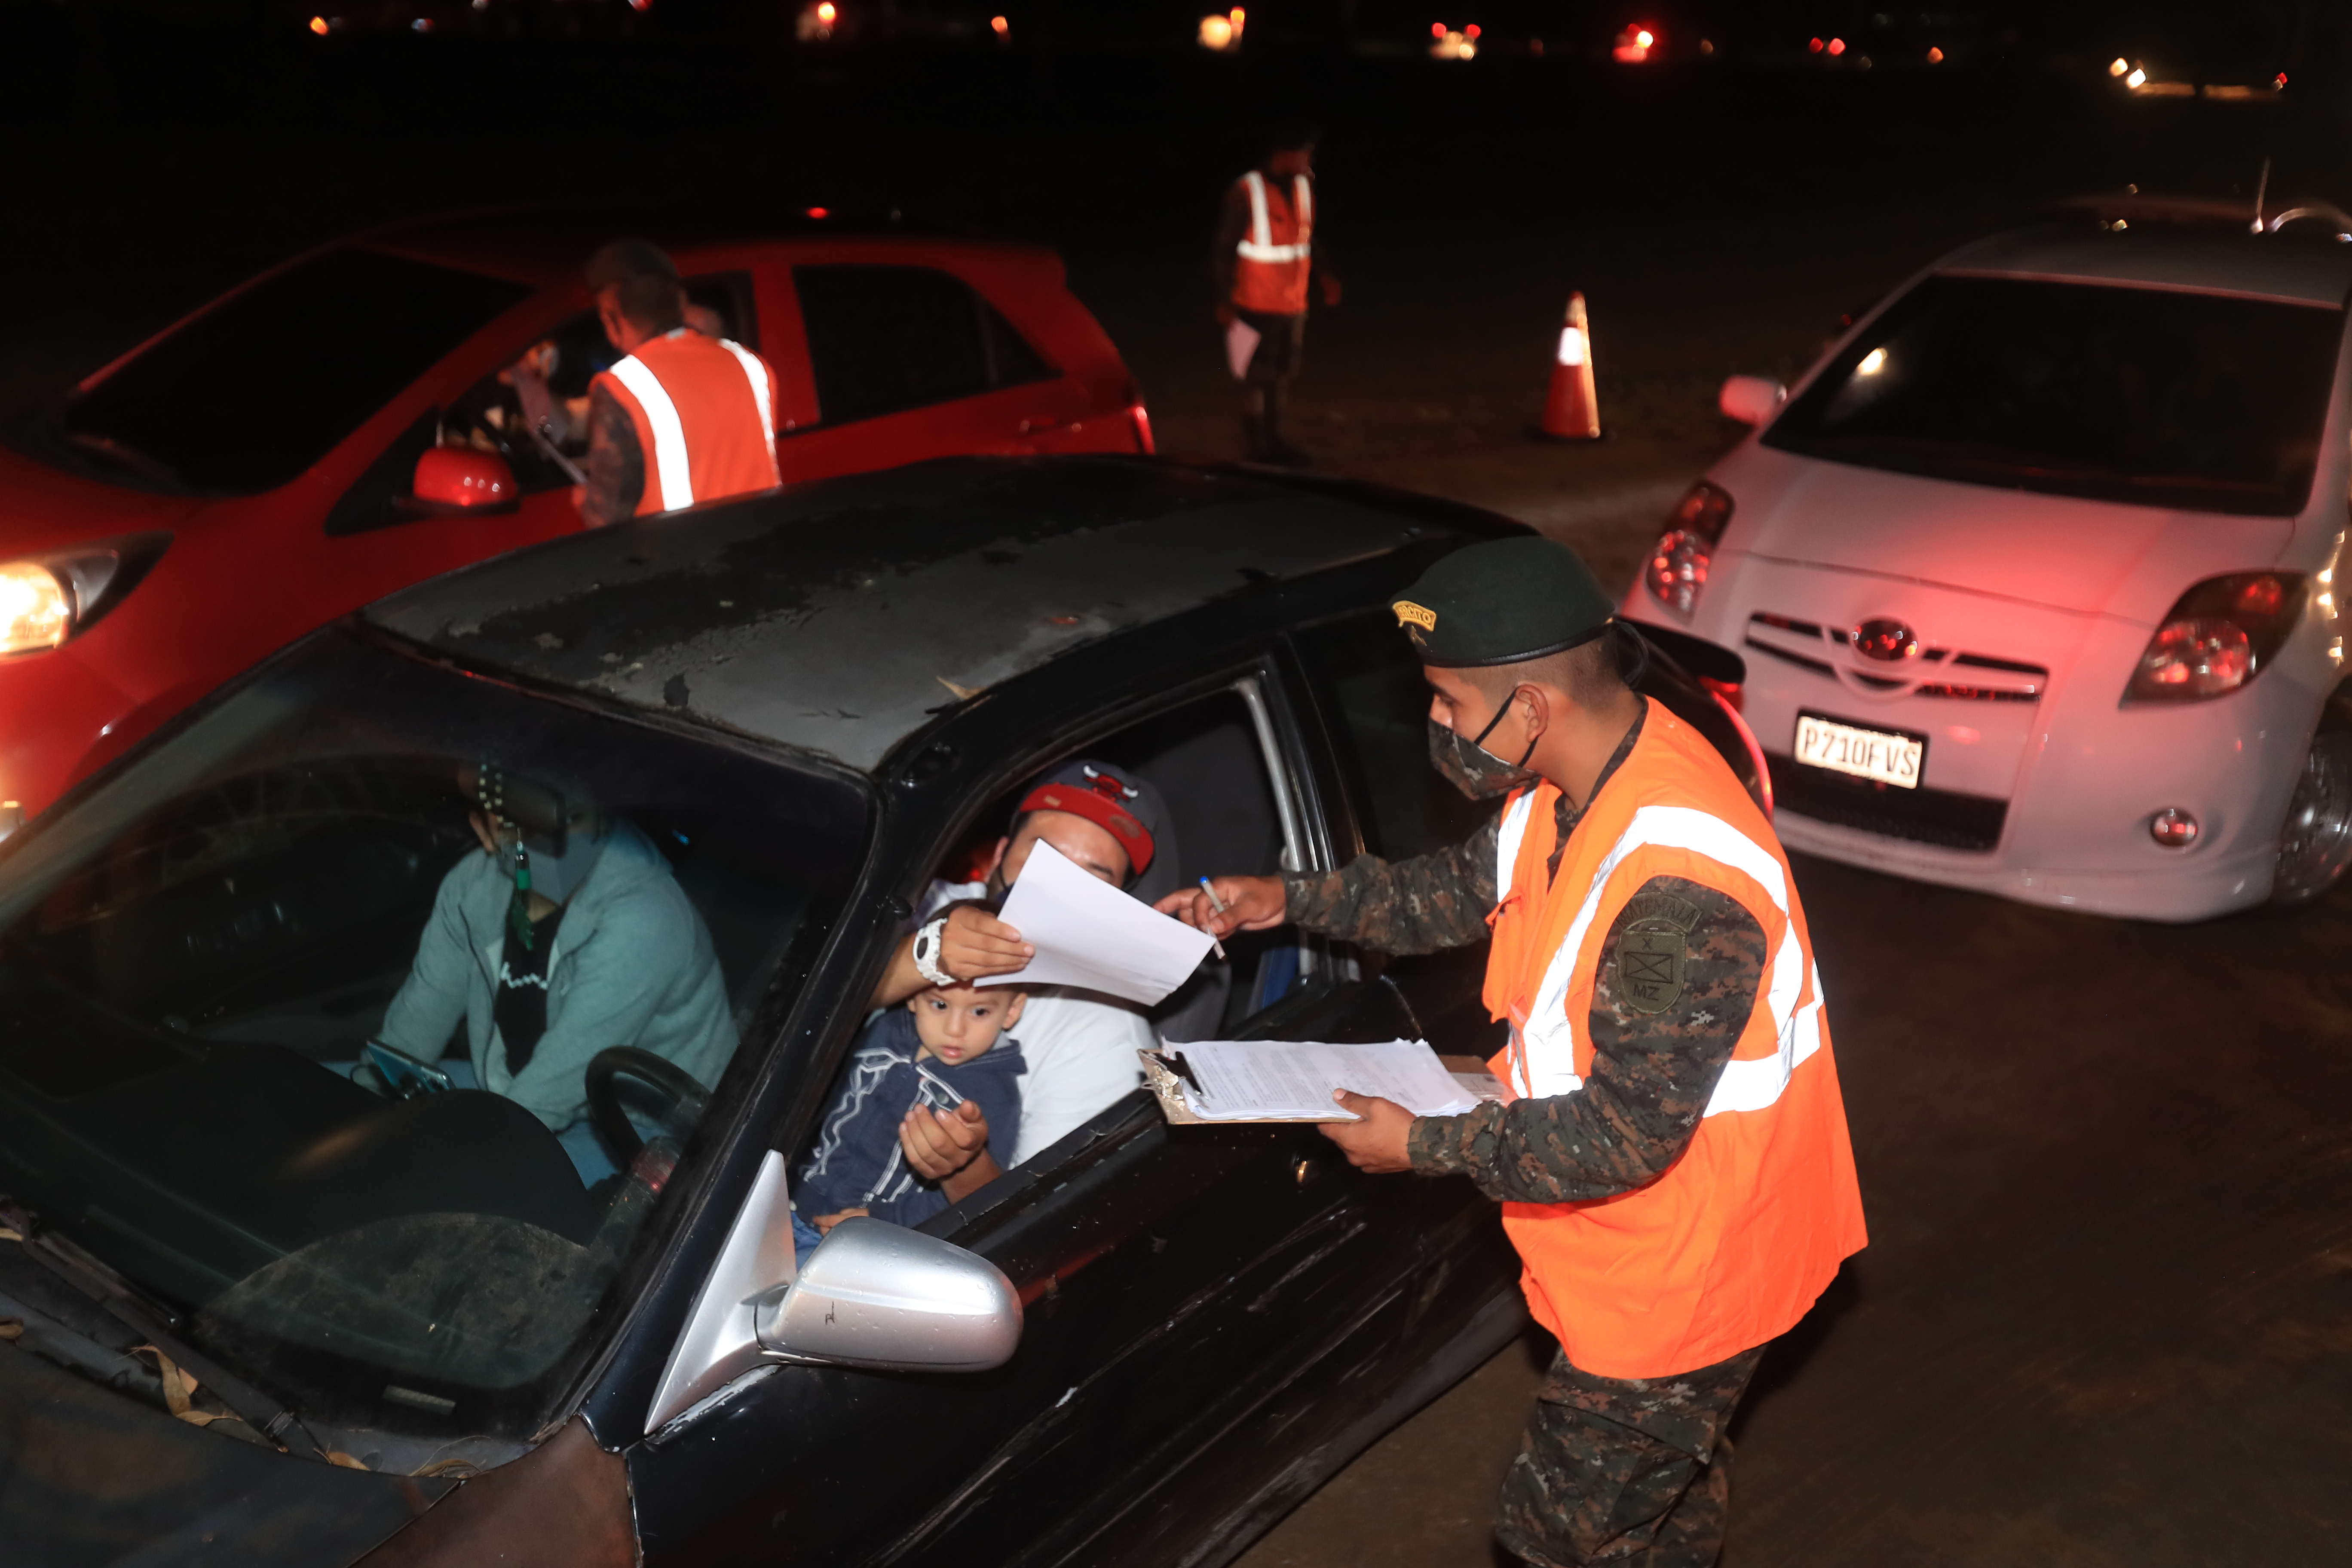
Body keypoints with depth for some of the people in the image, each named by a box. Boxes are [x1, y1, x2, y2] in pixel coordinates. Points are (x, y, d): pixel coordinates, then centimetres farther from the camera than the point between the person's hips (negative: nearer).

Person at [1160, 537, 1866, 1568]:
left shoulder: (1679, 887, -38)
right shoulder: (1580, 779, -8)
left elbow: (1626, 1138, -32)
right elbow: (1470, 888, 9)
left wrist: (1426, 1147, -22)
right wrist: (1291, 901, 2)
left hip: (1686, 1271, -9)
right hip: (1644, 1241, 9)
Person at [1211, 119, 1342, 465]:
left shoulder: (1303, 186, 4)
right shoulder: (1246, 192, -16)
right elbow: (1223, 249, -11)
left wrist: (1325, 274, 2)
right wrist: (1225, 302, -12)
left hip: (1294, 305, 6)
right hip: (1258, 306, -6)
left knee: (1283, 374, 13)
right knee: (1258, 377, 1)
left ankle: (1274, 439, 25)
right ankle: (1259, 447, 12)